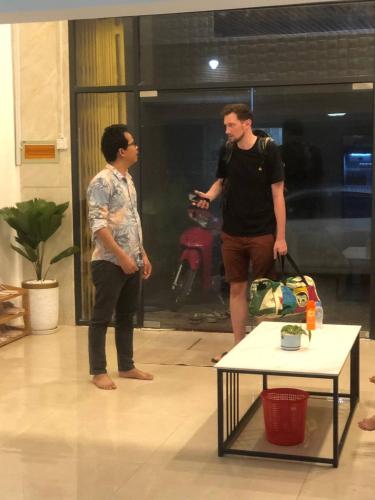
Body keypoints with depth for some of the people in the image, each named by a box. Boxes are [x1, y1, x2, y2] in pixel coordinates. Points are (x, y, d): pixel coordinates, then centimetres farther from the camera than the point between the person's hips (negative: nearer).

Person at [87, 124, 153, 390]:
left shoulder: (128, 179, 13)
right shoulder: (102, 181, -15)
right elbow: (98, 225, -20)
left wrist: (142, 254, 16)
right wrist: (122, 256, -21)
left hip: (132, 261, 9)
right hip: (110, 262, -9)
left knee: (126, 316, 15)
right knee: (102, 317, 2)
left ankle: (126, 366, 25)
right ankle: (98, 371, 11)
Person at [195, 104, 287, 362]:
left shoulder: (268, 150, -10)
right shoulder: (226, 151, 2)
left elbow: (277, 194, -9)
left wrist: (281, 237, -12)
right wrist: (209, 195, -6)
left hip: (262, 234, -4)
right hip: (232, 233, 4)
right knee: (237, 288, 9)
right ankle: (239, 346, 19)